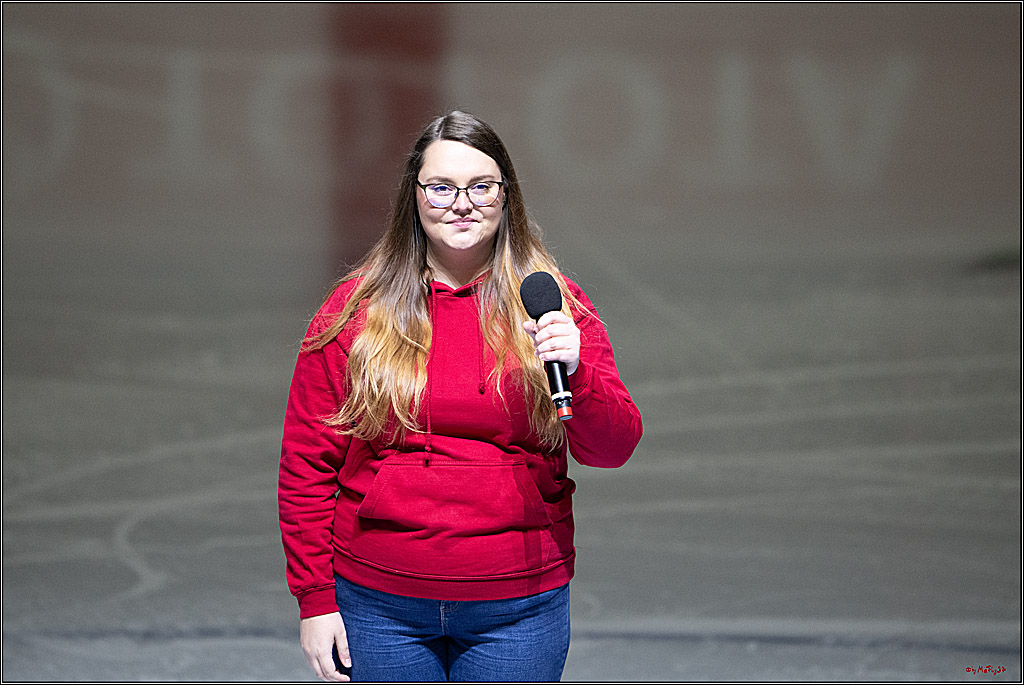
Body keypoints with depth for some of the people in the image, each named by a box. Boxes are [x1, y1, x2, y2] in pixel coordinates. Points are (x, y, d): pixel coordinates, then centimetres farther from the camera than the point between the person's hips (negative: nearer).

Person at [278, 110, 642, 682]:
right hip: (380, 608, 0)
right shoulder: (355, 311, 1)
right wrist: (314, 598, -2)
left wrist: (575, 373, -22)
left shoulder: (554, 305, 3)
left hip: (519, 610, 0)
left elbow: (615, 449, -2)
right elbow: (308, 463, 2)